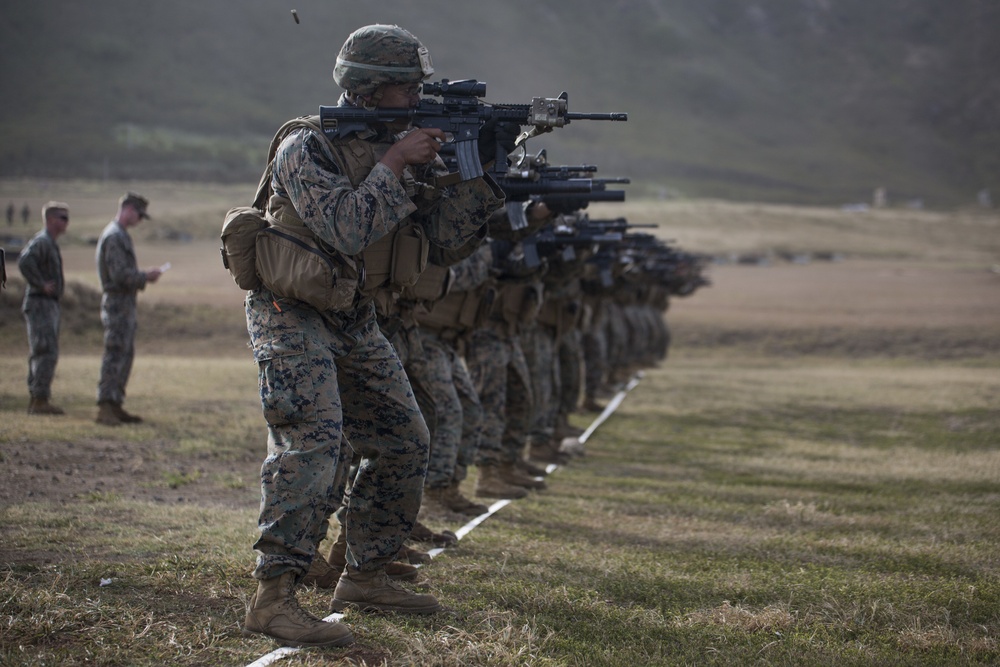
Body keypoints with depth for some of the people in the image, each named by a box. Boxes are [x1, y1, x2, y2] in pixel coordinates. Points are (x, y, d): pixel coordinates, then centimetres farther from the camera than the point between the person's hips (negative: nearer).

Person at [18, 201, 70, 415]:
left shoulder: (50, 243, 18)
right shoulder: (41, 241, -13)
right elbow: (24, 261, -31)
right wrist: (41, 285, -23)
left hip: (49, 305, 10)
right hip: (41, 303, -10)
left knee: (40, 354, 11)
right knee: (47, 352, -13)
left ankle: (36, 401, 15)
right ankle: (40, 401, -14)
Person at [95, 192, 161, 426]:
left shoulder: (121, 235, 19)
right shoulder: (114, 236, -15)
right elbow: (120, 275, -22)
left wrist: (143, 277, 10)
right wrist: (145, 277, -11)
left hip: (125, 304, 11)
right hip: (118, 304, -11)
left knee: (126, 355, 13)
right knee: (115, 355, -12)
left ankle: (115, 406, 16)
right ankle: (105, 408, -13)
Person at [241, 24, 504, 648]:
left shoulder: (405, 143, 6)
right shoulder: (307, 148, -16)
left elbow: (444, 231, 2)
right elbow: (347, 229, -29)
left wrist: (486, 173, -10)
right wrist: (395, 164, -23)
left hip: (355, 320, 8)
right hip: (292, 312, -8)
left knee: (405, 443, 9)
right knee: (314, 439, -24)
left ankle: (365, 576, 21)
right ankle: (274, 597, -27)